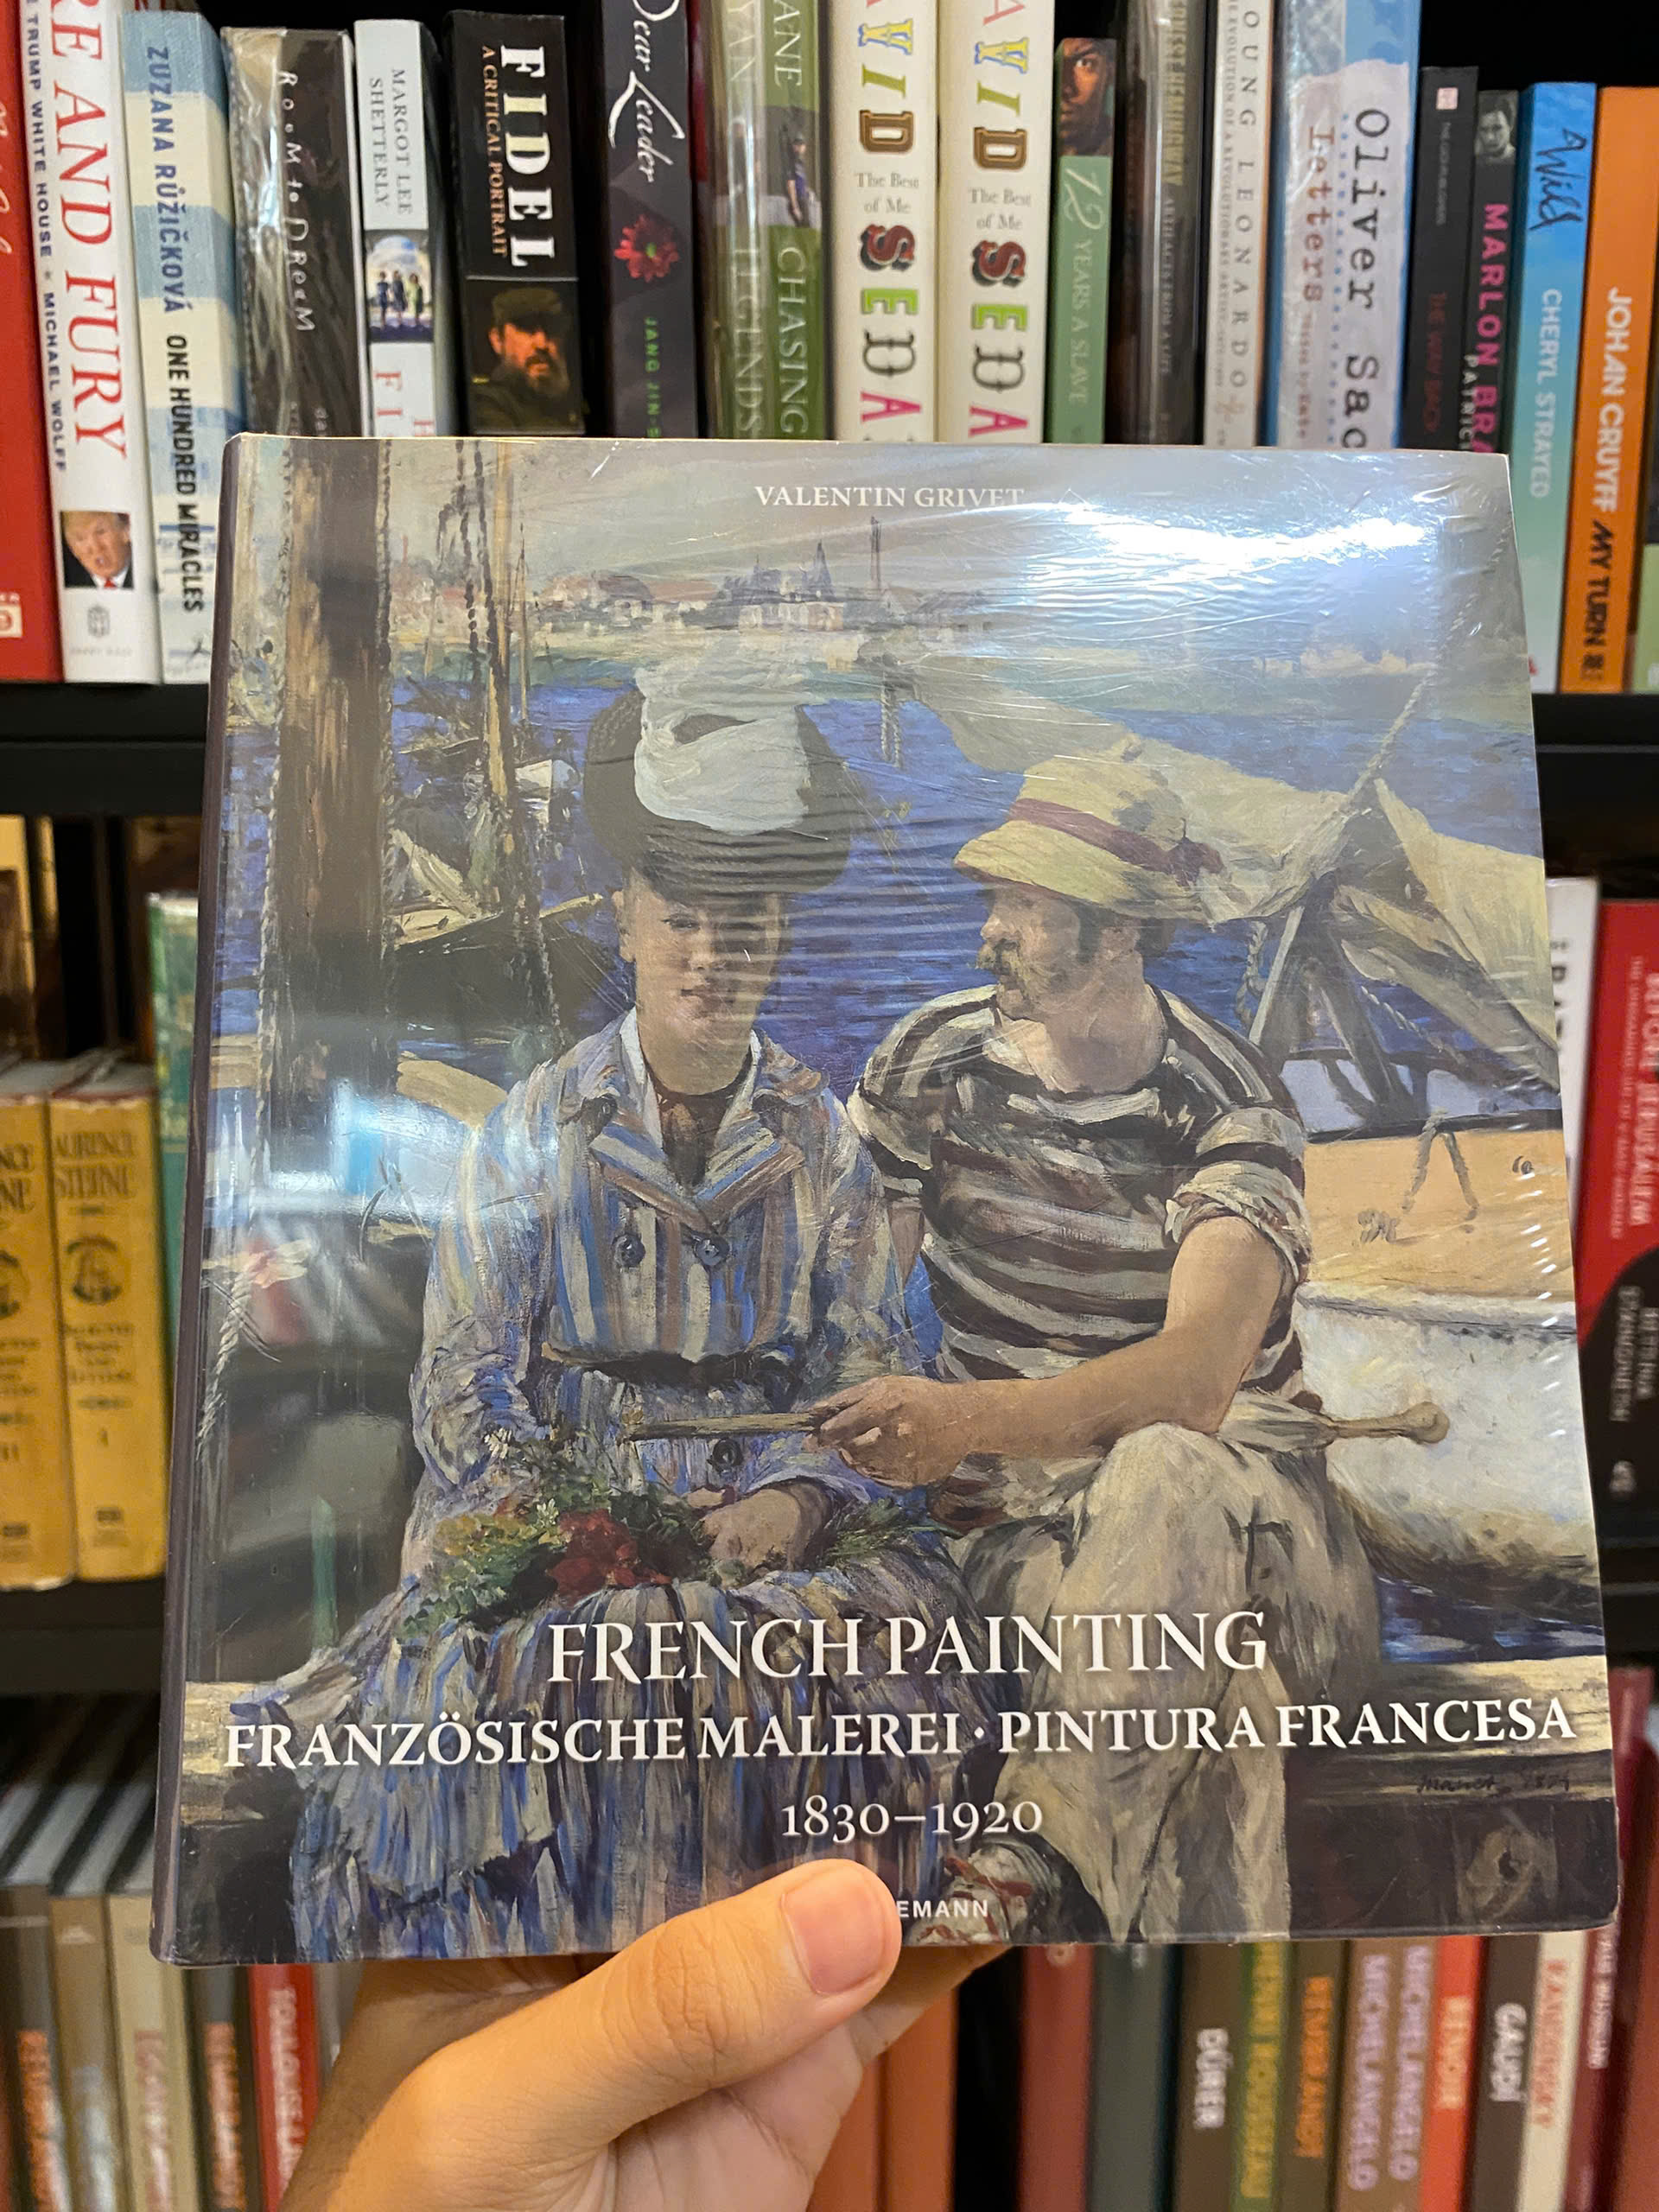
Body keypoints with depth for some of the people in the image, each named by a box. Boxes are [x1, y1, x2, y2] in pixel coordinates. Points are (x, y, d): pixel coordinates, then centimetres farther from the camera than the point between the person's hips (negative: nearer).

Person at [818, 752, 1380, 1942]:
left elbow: (1200, 1372, -28)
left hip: (1213, 1472, -2)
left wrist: (967, 1417, -44)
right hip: (1001, 1488, 3)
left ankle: (1020, 1863, -31)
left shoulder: (1229, 1108, -12)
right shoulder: (929, 1058, 1)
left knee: (1164, 1479, -39)